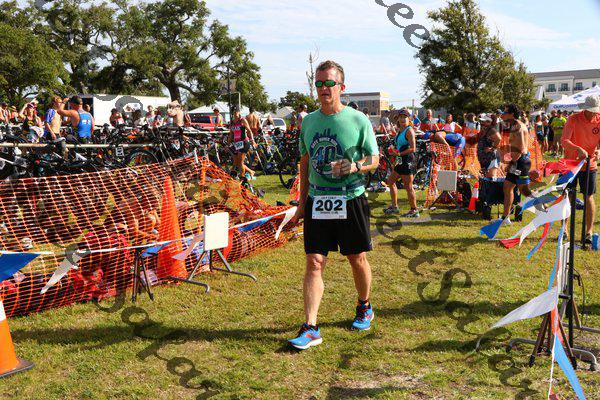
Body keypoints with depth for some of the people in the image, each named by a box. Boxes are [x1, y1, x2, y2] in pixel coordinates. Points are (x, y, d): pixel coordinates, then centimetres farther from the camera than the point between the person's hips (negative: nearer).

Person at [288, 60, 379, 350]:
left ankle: (364, 307, 37)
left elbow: (374, 159, -2)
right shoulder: (308, 121, 8)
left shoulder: (358, 120, -5)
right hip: (317, 201, 3)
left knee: (357, 259, 12)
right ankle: (310, 328, -1)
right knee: (314, 263, -3)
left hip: (351, 200, -3)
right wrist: (302, 202, 14)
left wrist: (354, 166, -24)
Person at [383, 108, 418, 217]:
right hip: (401, 161, 10)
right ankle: (394, 207, 26)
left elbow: (412, 148, -20)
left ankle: (414, 211, 5)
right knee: (390, 181, 17)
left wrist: (399, 153, -19)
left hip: (407, 161, -10)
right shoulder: (400, 130, 15)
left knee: (408, 187, -5)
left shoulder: (409, 130, -13)